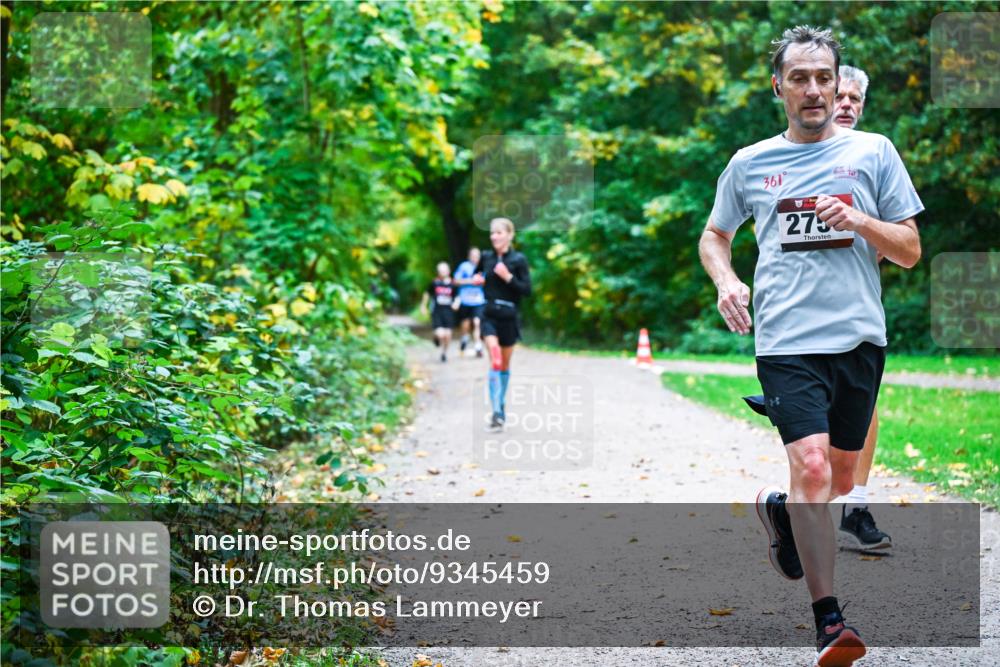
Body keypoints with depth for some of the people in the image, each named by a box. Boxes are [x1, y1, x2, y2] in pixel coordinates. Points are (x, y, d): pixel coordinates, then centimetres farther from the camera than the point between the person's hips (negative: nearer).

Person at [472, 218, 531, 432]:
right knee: (495, 360, -17)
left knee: (505, 364, 13)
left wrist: (508, 277, -19)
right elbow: (477, 275, 24)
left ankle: (500, 408, 31)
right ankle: (497, 413, -21)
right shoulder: (486, 257, 4)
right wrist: (476, 279, 3)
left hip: (509, 316, 0)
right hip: (489, 315, 0)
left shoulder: (518, 260, -5)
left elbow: (527, 290, -9)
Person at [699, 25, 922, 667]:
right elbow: (715, 236, 22)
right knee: (811, 468, -17)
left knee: (841, 480, 14)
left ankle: (780, 509, 47)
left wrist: (857, 221, -11)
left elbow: (910, 250, 7)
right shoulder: (750, 163, 8)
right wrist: (726, 280, 1)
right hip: (787, 342, -2)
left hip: (860, 337, 2)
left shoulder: (873, 151, 7)